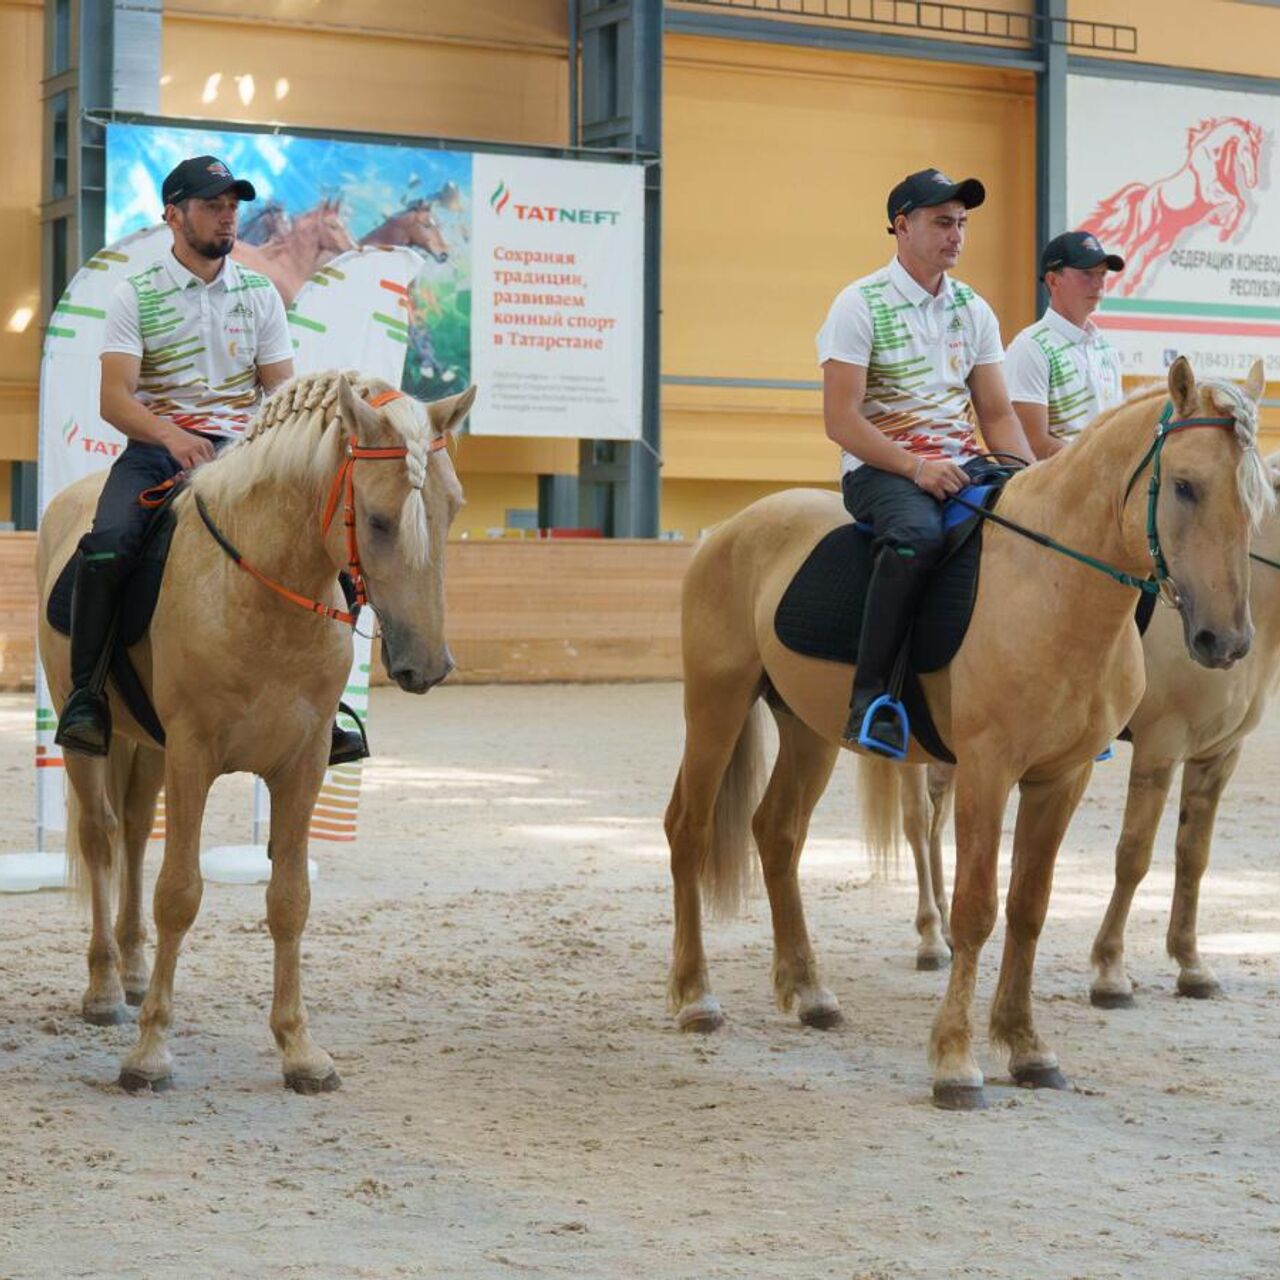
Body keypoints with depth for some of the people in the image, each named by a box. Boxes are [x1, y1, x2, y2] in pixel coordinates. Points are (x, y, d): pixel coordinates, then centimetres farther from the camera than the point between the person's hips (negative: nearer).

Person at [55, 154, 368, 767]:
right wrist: (171, 436, -26)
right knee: (106, 546, -32)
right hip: (154, 449, -2)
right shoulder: (135, 294, 4)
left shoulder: (260, 295, 13)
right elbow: (114, 399, -6)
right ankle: (85, 696, -16)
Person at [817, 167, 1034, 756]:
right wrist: (915, 467, -21)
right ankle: (869, 699, -35)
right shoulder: (861, 305, -4)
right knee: (917, 533, -38)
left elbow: (997, 415, 15)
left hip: (963, 466, 6)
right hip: (880, 469, -6)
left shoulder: (974, 310, 14)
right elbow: (841, 420, -11)